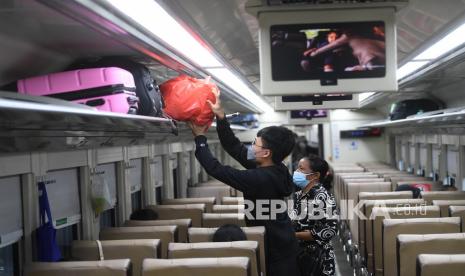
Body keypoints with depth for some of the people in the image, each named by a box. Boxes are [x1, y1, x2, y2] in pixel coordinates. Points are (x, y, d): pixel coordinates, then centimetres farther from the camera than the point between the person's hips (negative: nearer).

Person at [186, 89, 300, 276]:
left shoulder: (261, 178, -26)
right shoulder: (272, 169, -1)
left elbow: (216, 169, -22)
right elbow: (234, 147, 1)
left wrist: (200, 137, -11)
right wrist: (220, 116, -3)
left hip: (276, 247, -9)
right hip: (279, 242, 9)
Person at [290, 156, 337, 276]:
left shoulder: (322, 197, -16)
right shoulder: (300, 194, 6)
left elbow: (327, 231, -22)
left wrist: (292, 235, -20)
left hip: (315, 258, -7)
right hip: (298, 253, 7)